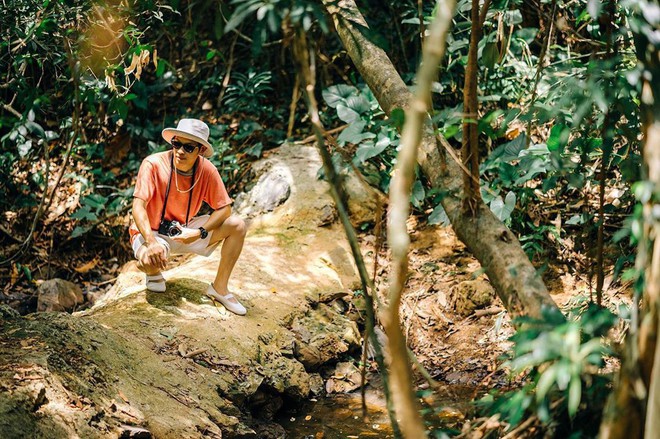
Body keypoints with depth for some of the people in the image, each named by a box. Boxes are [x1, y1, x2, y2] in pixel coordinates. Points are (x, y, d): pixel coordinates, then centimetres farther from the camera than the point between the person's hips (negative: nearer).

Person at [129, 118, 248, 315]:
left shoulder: (207, 170, -12)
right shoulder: (153, 164, -23)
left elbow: (224, 208, -8)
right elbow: (138, 206, -28)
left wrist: (200, 233, -23)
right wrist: (151, 242, -41)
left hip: (185, 230, 4)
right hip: (151, 231, -4)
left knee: (237, 226, -12)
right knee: (149, 260, -38)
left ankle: (220, 288, 0)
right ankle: (154, 274, 3)